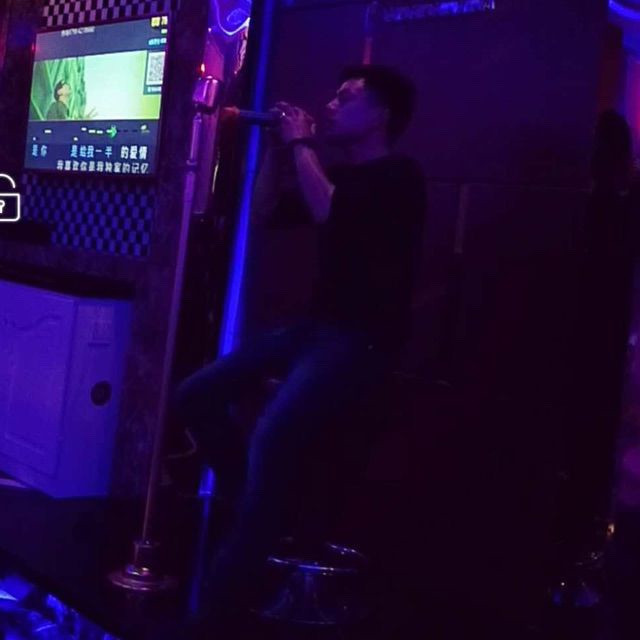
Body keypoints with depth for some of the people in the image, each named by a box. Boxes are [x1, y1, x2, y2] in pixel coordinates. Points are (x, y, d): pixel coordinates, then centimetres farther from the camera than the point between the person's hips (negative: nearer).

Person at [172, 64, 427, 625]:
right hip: (315, 326, 9)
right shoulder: (336, 174, 18)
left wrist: (301, 144, -13)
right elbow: (263, 216, 18)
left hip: (364, 338, -9)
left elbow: (328, 213, -24)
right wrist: (278, 148, 9)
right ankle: (256, 504, 14)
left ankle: (229, 589, -19)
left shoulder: (399, 175, -8)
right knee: (196, 396, 2)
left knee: (274, 434, -30)